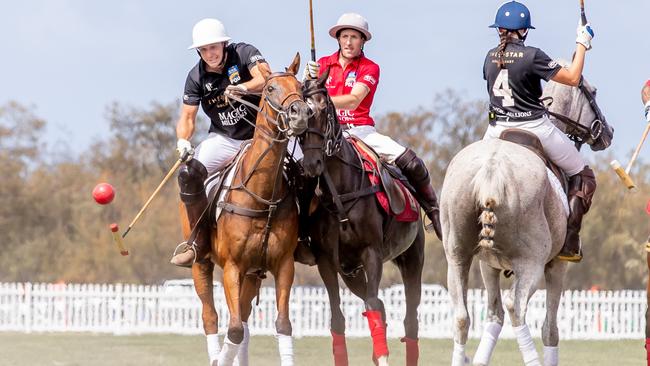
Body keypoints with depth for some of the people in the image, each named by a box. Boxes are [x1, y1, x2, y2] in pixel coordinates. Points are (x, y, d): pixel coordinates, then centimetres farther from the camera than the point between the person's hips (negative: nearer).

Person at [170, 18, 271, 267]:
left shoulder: (243, 53, -10)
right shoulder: (196, 77, -3)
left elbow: (266, 78, -27)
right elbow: (187, 117, -4)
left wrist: (241, 88, -47)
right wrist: (182, 142, -26)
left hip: (258, 135, -2)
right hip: (223, 139, 2)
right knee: (188, 174, -22)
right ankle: (200, 241, -13)